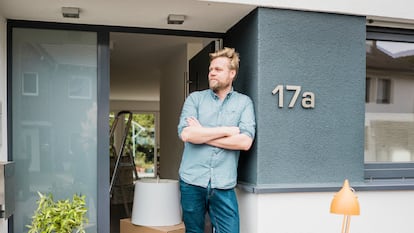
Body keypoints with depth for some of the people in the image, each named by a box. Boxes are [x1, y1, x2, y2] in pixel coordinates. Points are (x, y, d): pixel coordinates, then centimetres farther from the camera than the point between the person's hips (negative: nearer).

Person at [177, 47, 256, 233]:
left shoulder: (244, 102, 3)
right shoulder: (195, 98, 4)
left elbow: (245, 142, -11)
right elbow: (186, 134, -12)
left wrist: (202, 134, -9)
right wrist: (227, 130, -11)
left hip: (223, 185, -1)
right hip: (192, 182, 1)